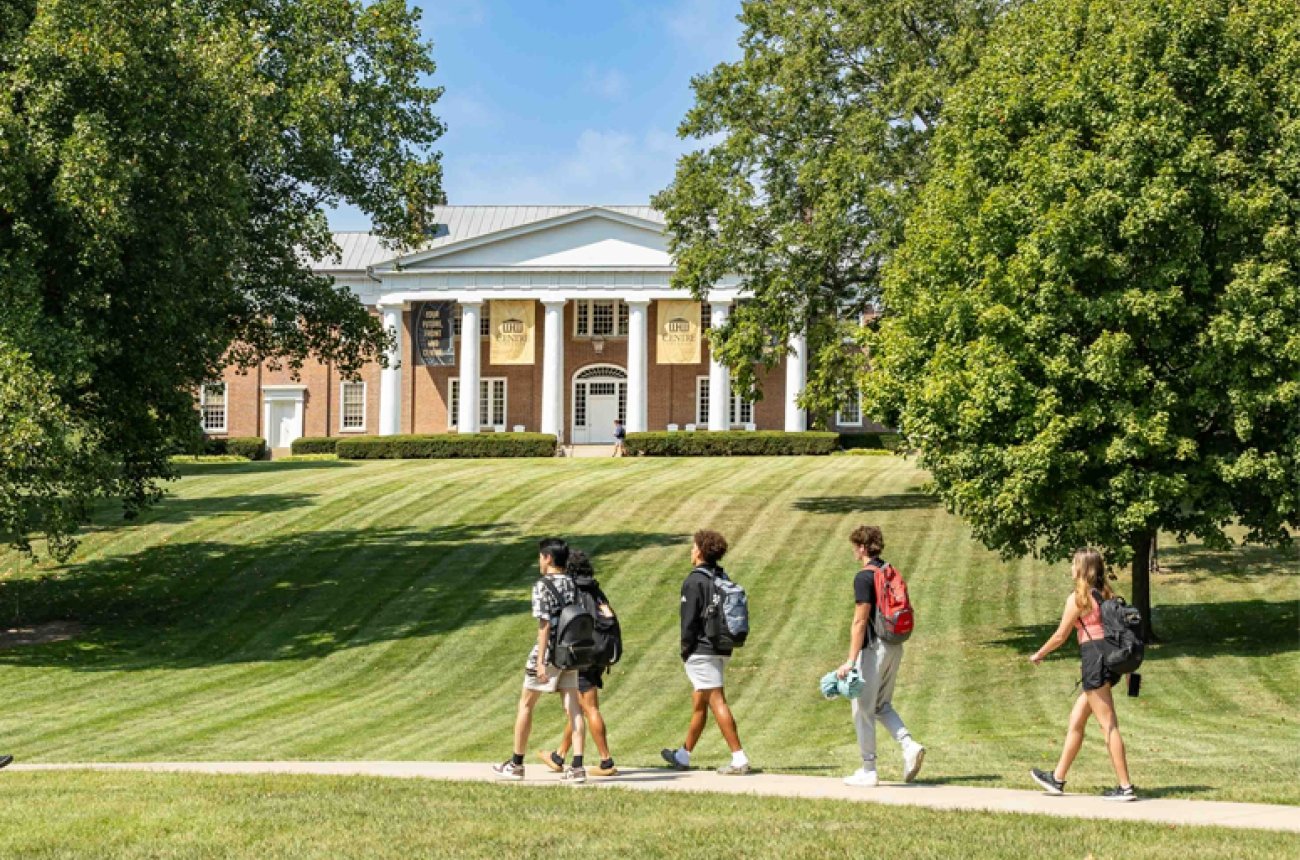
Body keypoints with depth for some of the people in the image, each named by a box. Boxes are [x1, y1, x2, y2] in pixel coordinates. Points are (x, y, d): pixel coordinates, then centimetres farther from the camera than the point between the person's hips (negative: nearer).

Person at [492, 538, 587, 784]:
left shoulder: (542, 586, -12)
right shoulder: (573, 586, 9)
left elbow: (544, 625, -18)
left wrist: (540, 661, -19)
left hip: (549, 653, -6)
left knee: (525, 705, 8)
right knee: (573, 709, 2)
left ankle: (516, 764, 16)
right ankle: (577, 767, -6)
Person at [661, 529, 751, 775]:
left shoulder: (694, 581, -13)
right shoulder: (723, 579, 11)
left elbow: (689, 619, -16)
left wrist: (686, 650, -6)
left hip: (702, 650, -8)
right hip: (722, 649, 8)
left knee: (717, 702, -9)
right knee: (699, 703, 18)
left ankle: (739, 758, -14)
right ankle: (684, 755, 31)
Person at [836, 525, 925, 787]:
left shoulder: (865, 577, -15)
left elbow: (860, 621, -19)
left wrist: (851, 660, -20)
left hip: (874, 648, -8)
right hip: (895, 647, 8)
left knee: (863, 709, 2)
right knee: (882, 705, 19)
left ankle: (868, 771, 6)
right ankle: (909, 746, -2)